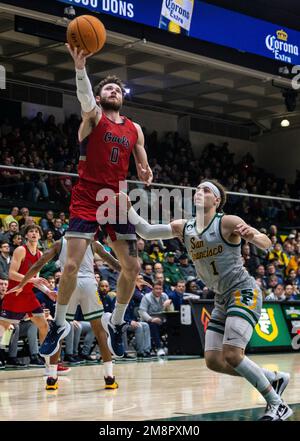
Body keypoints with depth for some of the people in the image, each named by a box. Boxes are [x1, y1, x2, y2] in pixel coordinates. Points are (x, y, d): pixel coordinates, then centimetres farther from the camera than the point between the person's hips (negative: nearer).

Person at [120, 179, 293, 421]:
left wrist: (252, 235, -35)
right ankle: (275, 378, 16)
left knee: (231, 354, -21)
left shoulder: (228, 222, -11)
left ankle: (278, 405, -8)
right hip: (222, 299, 7)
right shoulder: (183, 227, 6)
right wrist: (128, 208, -7)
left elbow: (267, 244, -14)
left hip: (244, 292, -7)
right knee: (214, 361, -1)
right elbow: (146, 231, 7)